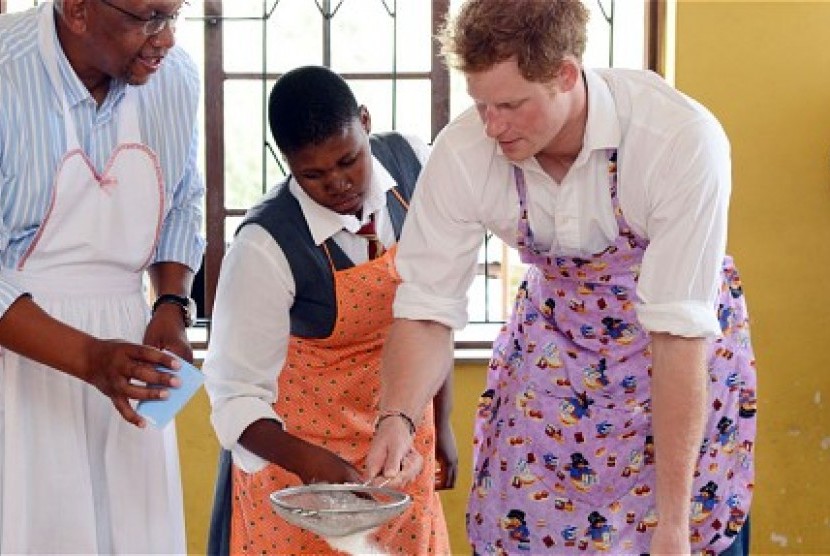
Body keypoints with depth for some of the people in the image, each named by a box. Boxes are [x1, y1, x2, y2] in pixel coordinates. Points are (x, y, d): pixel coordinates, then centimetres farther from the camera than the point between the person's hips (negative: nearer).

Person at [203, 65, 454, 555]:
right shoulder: (266, 248, -26)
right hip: (296, 452, -4)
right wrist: (312, 464, -40)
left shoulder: (413, 164, -12)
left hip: (404, 443, 4)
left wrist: (440, 422, 7)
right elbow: (237, 396, -23)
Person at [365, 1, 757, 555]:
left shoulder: (684, 139, -32)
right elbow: (426, 312, -15)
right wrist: (397, 418, -34)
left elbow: (679, 332, -32)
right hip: (554, 331, 3)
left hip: (686, 338, -2)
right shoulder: (461, 155, -22)